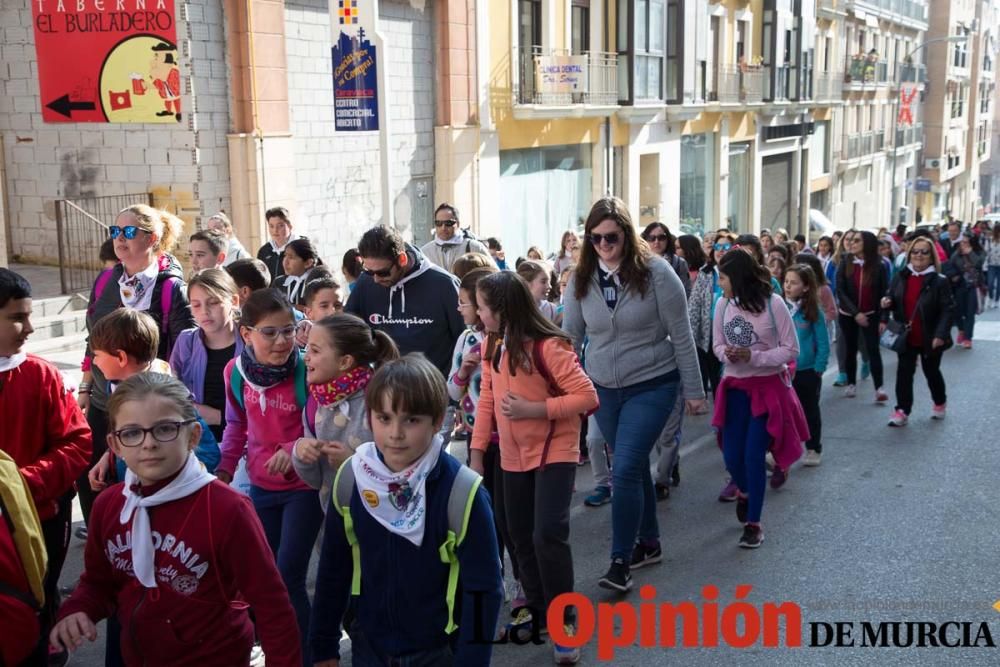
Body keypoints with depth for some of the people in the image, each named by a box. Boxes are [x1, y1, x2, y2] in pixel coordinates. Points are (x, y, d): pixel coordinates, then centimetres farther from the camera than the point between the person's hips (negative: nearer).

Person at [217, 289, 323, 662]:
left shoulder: (306, 372, -23)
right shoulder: (235, 372, -8)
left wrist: (295, 450, -33)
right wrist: (225, 468, -2)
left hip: (303, 486, -5)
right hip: (261, 486, 5)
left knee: (289, 577, -8)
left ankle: (302, 654, 9)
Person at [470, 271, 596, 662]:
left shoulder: (549, 347, -21)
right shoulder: (492, 348, 0)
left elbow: (587, 397, -21)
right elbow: (487, 401, 7)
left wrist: (535, 409, -28)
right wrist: (477, 452, 2)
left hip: (554, 452, -7)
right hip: (513, 456, 7)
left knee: (548, 535, -17)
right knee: (520, 538, 13)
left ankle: (564, 622, -1)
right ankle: (538, 610, 30)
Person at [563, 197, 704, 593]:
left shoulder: (655, 272, -13)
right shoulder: (581, 280, -2)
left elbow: (681, 335, -8)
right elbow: (570, 337, 3)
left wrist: (693, 390, -5)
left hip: (652, 386, -4)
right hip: (604, 390, 5)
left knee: (625, 471, -13)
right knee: (634, 468, 17)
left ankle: (621, 561, -1)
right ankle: (648, 543, 34)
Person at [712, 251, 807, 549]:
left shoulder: (773, 304, -16)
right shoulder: (723, 305, -5)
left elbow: (791, 349, -11)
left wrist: (752, 356, -22)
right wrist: (728, 355, -17)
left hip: (769, 387, -4)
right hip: (735, 387, 4)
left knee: (753, 455, -7)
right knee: (732, 456, 5)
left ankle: (753, 524, 10)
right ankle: (744, 491, 40)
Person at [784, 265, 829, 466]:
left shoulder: (813, 311, -11)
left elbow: (823, 344, -7)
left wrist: (818, 370, -9)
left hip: (807, 372, -2)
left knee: (809, 411, 14)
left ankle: (814, 449, 28)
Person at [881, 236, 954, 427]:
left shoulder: (939, 281, -12)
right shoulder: (901, 277, 0)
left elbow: (948, 309, -15)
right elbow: (891, 300, 11)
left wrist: (941, 334, -24)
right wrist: (886, 304, -13)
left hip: (930, 338, -3)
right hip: (906, 337, 3)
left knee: (931, 372, 15)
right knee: (904, 373, 0)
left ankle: (940, 403, 39)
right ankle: (902, 411, 5)